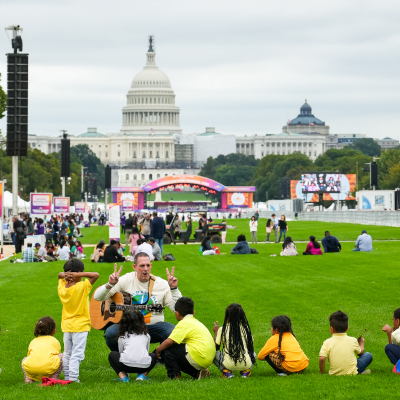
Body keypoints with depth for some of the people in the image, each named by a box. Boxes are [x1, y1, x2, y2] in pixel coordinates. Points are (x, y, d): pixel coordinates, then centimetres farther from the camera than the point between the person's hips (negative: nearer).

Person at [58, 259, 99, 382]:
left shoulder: (62, 288, -1)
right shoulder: (82, 287, -17)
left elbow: (59, 275, 17)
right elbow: (95, 275, -18)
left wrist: (64, 275, -5)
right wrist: (78, 275, -19)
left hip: (66, 326, 6)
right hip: (80, 326, -6)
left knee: (67, 354, 14)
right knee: (77, 354, -4)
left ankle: (67, 376, 17)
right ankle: (73, 378, -9)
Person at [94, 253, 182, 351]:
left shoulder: (162, 284, 1)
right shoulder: (127, 280, 1)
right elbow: (97, 297, 1)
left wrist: (174, 288, -16)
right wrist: (110, 285, -18)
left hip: (154, 326, 0)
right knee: (110, 333, -30)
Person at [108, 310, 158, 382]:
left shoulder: (122, 336, 19)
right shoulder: (146, 335, 24)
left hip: (127, 365, -2)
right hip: (144, 366, 2)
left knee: (112, 355, 30)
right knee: (153, 356, 37)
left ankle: (123, 376, 6)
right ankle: (142, 375, 11)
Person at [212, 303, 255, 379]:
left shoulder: (222, 330, -3)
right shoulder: (246, 328, 3)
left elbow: (216, 347, 6)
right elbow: (251, 348, 14)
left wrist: (216, 332, 20)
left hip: (229, 364, -2)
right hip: (246, 364, 2)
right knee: (253, 353, 35)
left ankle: (226, 371, 1)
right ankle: (245, 371, 8)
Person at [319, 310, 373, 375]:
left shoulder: (327, 343, -6)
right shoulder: (352, 341, -2)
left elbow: (322, 358, -18)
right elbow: (361, 353, 16)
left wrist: (322, 373, -3)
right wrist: (361, 344, 38)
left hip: (334, 374, 2)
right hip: (351, 373, -2)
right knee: (368, 355, 17)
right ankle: (360, 372, 3)